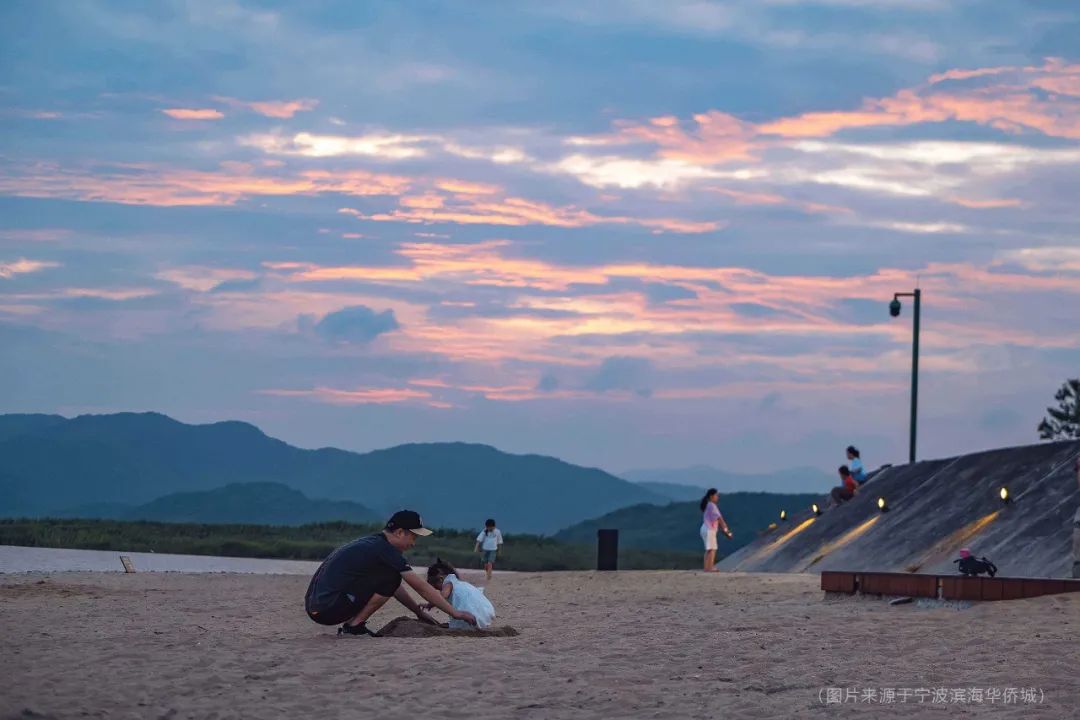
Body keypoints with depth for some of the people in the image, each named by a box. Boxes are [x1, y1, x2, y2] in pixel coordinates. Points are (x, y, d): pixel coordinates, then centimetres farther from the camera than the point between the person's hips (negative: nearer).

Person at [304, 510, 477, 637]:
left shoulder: (371, 544, 19)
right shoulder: (385, 550, -9)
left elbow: (394, 588, 29)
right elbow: (421, 587, -6)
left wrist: (419, 612, 29)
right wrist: (455, 613, 0)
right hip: (328, 610, -9)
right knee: (391, 578, -10)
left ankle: (350, 625, 11)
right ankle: (354, 626, -6)